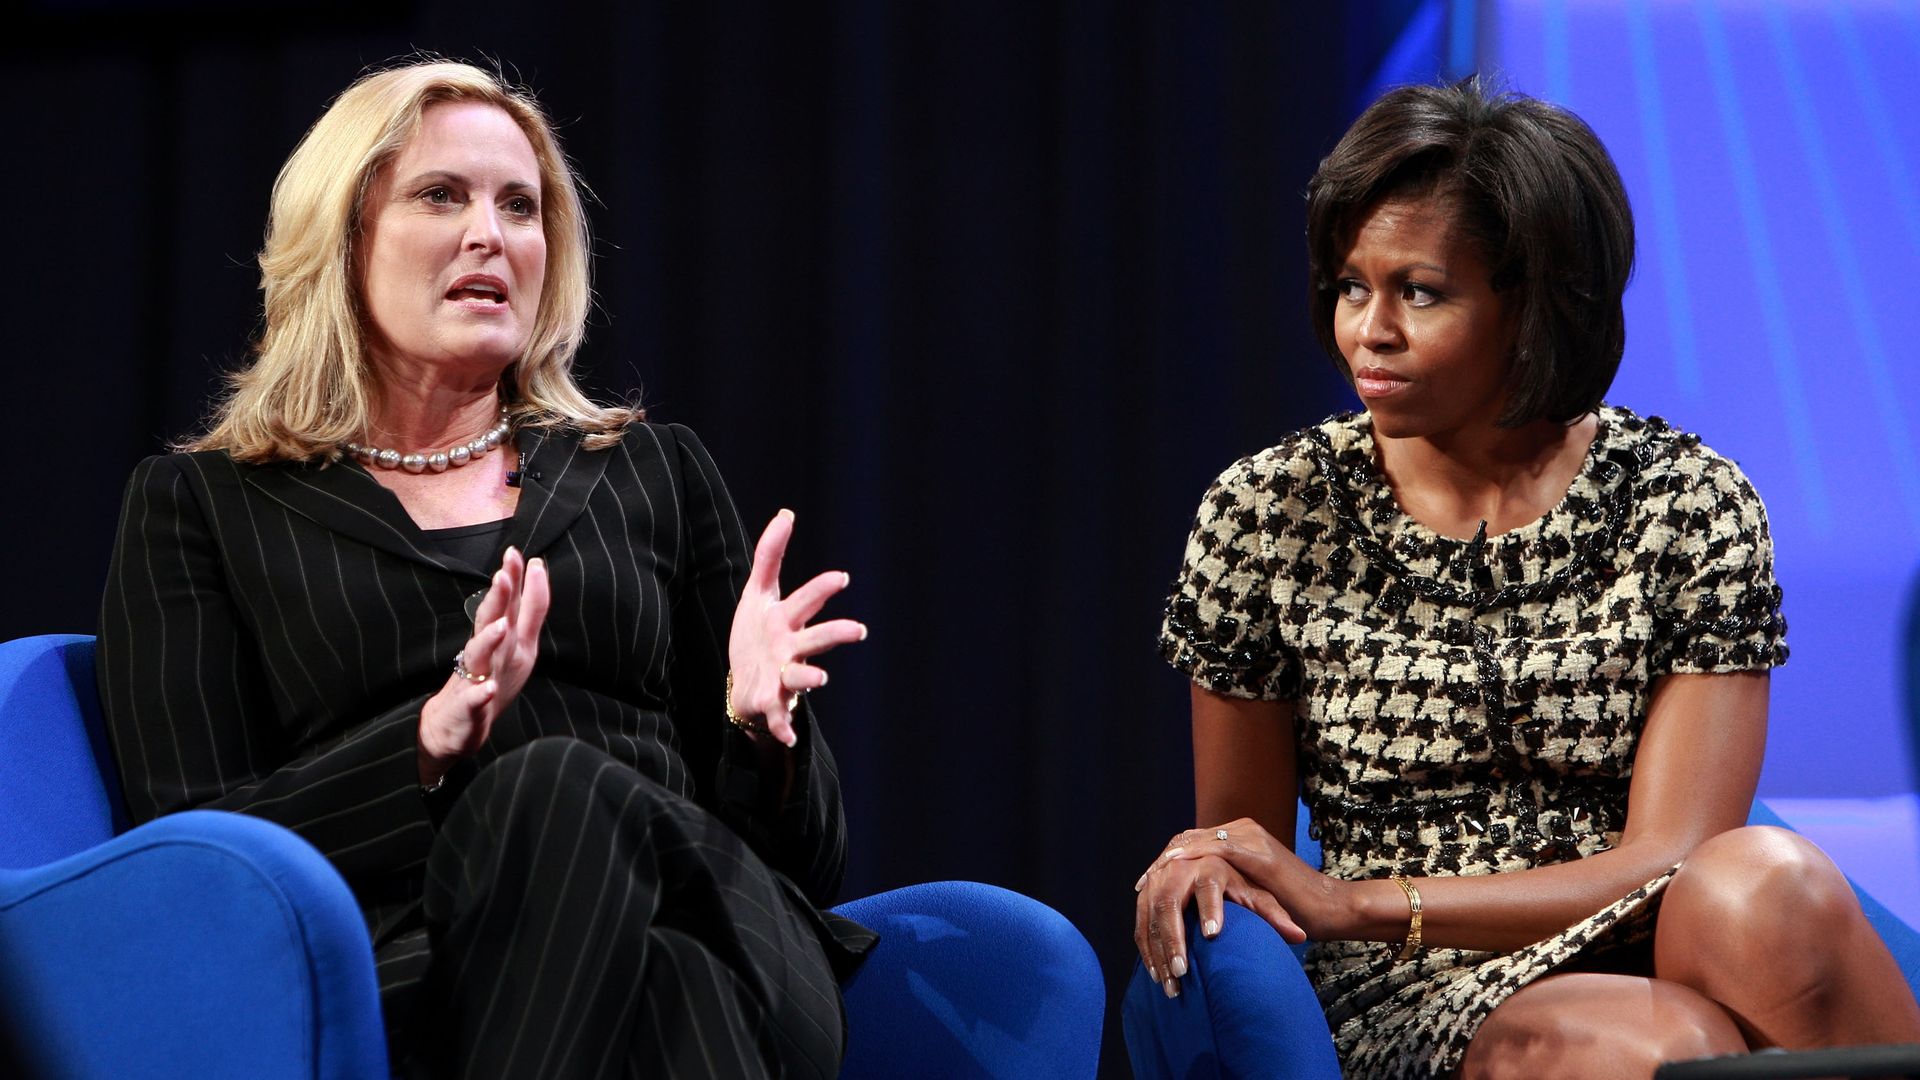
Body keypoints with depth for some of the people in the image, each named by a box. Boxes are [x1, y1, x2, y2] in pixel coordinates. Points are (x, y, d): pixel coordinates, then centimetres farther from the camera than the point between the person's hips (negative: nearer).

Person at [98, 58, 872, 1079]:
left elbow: (806, 853, 24)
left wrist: (759, 720, 0)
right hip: (403, 957, -2)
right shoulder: (197, 506, 19)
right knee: (559, 793, -39)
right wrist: (433, 739, -12)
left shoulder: (658, 472, 26)